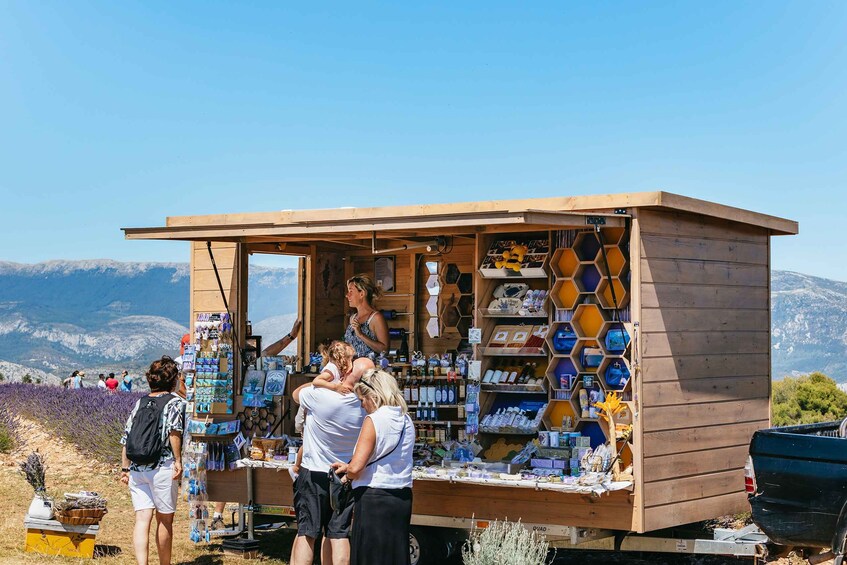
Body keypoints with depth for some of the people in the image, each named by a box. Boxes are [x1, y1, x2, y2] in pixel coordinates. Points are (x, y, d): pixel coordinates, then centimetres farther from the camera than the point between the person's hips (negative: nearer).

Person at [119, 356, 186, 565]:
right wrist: (178, 460, -16)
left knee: (142, 519, -2)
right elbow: (174, 430, -18)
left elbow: (126, 436, 14)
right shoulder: (176, 402, 1)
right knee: (165, 520, 9)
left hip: (136, 468, 4)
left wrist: (125, 469, 18)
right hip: (162, 467, -4)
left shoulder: (140, 402, 16)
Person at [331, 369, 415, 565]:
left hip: (373, 499, -7)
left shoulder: (374, 421, -13)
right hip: (402, 498, 7)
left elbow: (356, 468, -18)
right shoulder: (407, 421, 7)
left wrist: (348, 472, 5)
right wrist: (350, 470, 19)